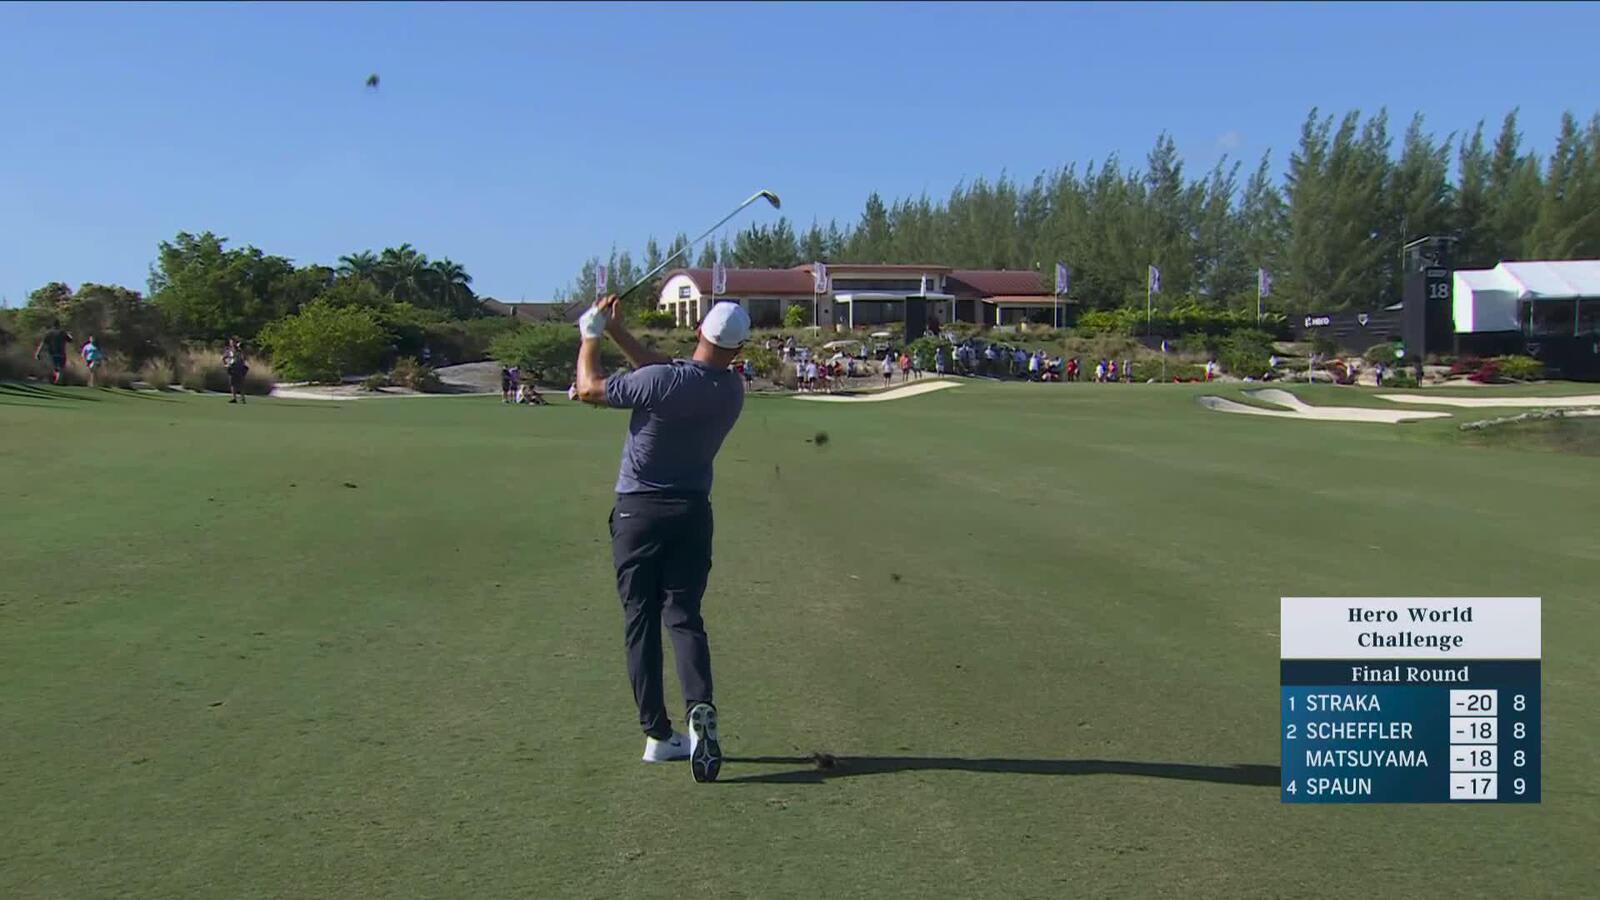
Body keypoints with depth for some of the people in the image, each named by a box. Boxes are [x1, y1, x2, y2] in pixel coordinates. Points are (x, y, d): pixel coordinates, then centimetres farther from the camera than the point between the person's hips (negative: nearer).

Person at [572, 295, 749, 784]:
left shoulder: (661, 383, -21)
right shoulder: (732, 390, -4)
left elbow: (590, 387, -7)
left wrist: (591, 336, 9)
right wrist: (617, 332, 13)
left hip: (638, 511, -3)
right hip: (692, 512, 3)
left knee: (641, 620, 5)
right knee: (683, 614, 7)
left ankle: (658, 734, 6)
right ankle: (700, 707, -17)